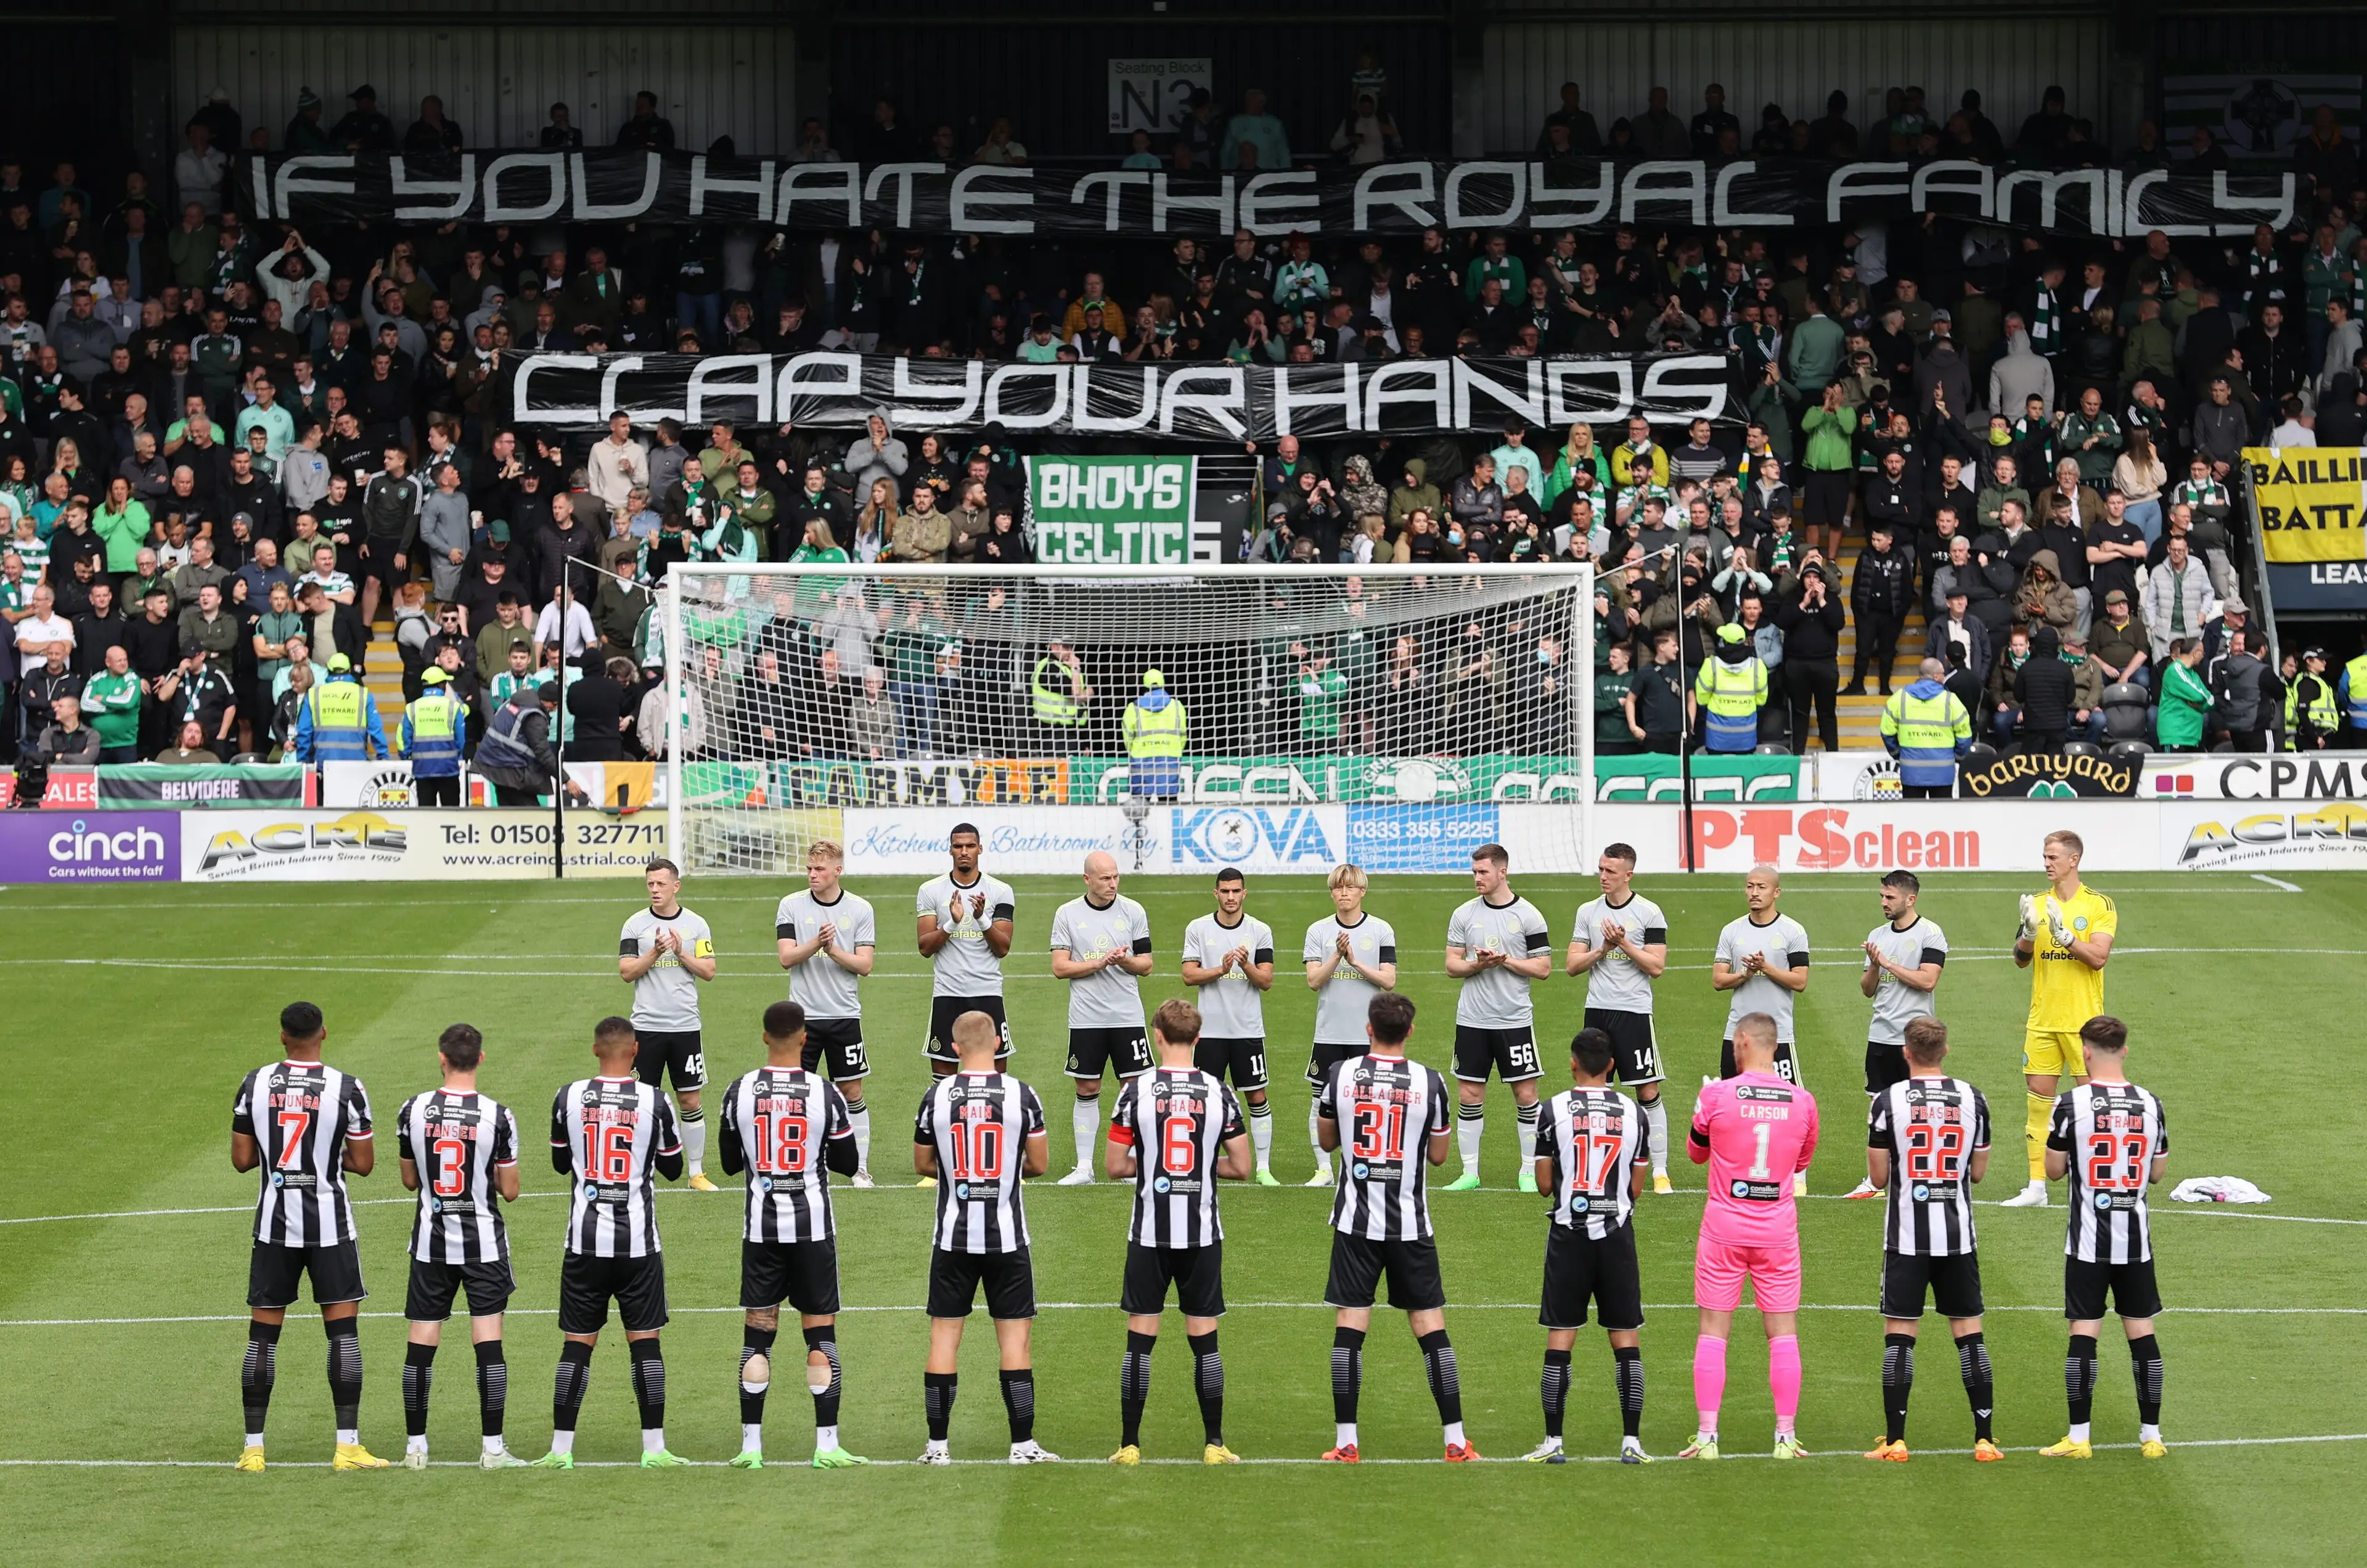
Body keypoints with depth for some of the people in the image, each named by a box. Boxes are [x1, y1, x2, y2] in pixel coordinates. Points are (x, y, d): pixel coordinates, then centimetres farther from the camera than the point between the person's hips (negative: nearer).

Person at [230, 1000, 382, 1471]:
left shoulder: (255, 1084, -1)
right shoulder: (347, 1089, -8)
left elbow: (242, 1159, 2)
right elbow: (363, 1163, -3)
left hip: (274, 1222, 2)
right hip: (329, 1222, -2)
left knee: (263, 1333, 8)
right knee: (343, 1330, 3)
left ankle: (253, 1449, 7)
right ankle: (348, 1446, -1)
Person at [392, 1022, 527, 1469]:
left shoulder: (413, 1110, -4)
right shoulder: (497, 1115, -11)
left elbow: (409, 1180, 7)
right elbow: (510, 1190, -6)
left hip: (431, 1243, 2)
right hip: (483, 1242, -2)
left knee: (421, 1344, 6)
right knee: (488, 1342, -1)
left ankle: (415, 1446, 11)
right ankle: (493, 1448, -2)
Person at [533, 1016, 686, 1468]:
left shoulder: (569, 1098, -2)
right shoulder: (654, 1100, -6)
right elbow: (673, 1169, 7)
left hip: (585, 1240, 1)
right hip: (638, 1242, -1)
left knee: (577, 1343, 6)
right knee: (644, 1340, 5)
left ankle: (561, 1448, 6)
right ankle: (654, 1447, 4)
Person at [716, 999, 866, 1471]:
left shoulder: (739, 1092, -4)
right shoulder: (825, 1095, -8)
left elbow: (729, 1164, 7)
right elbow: (848, 1165, 2)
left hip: (761, 1227, 1)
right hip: (812, 1225, -1)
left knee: (757, 1335, 7)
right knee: (820, 1335, 4)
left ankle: (751, 1445, 5)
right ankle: (826, 1446, 2)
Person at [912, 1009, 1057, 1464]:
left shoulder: (936, 1097, -4)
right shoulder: (1021, 1095, -7)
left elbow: (922, 1164, 6)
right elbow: (1040, 1164, 0)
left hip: (952, 1236, 1)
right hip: (1007, 1235, -1)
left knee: (945, 1334, 7)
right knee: (1014, 1336, 4)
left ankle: (937, 1445, 8)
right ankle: (1023, 1444, 3)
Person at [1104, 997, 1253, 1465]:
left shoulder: (1137, 1091, -7)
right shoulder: (1219, 1092, -3)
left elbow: (1114, 1166, -6)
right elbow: (1241, 1167, 0)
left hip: (1150, 1233, -1)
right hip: (1203, 1233, 1)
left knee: (1140, 1338, 3)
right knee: (1204, 1338, 8)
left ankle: (1129, 1445, 4)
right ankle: (1214, 1445, 9)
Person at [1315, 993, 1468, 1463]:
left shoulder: (1340, 1075, -4)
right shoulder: (1429, 1082, -6)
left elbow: (1326, 1140, 11)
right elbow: (1438, 1155, 4)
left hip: (1355, 1221, 0)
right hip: (1410, 1224, 0)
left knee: (1349, 1326, 2)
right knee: (1430, 1325, 5)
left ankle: (1346, 1443, 0)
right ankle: (1456, 1442, 5)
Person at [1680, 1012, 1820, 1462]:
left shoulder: (1716, 1095, -9)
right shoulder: (1802, 1101, -1)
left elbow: (1696, 1153, 9)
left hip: (1725, 1229, -2)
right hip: (1778, 1231, 2)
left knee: (1713, 1333, 4)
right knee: (1784, 1334, 6)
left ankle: (1707, 1437, 0)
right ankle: (1786, 1437, 4)